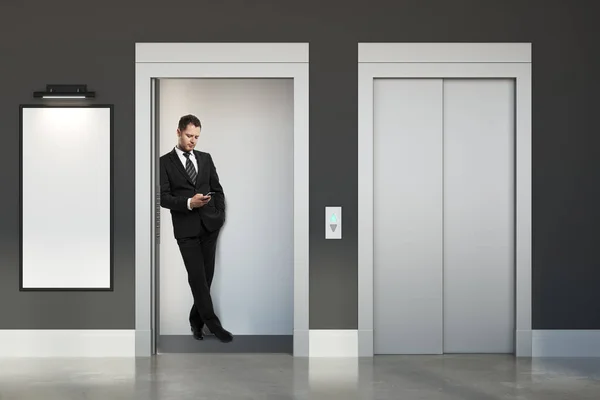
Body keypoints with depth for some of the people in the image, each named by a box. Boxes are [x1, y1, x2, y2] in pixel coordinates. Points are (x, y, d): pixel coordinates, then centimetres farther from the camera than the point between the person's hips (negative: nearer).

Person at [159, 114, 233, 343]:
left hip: (210, 225, 4)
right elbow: (163, 197, -7)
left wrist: (219, 217, 6)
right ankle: (213, 324, -1)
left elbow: (217, 189, 16)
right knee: (197, 277, -7)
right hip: (186, 228, -4)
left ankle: (196, 319, 20)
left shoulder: (205, 158, 13)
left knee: (206, 276, 6)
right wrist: (188, 203, -20)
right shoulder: (165, 162, 0)